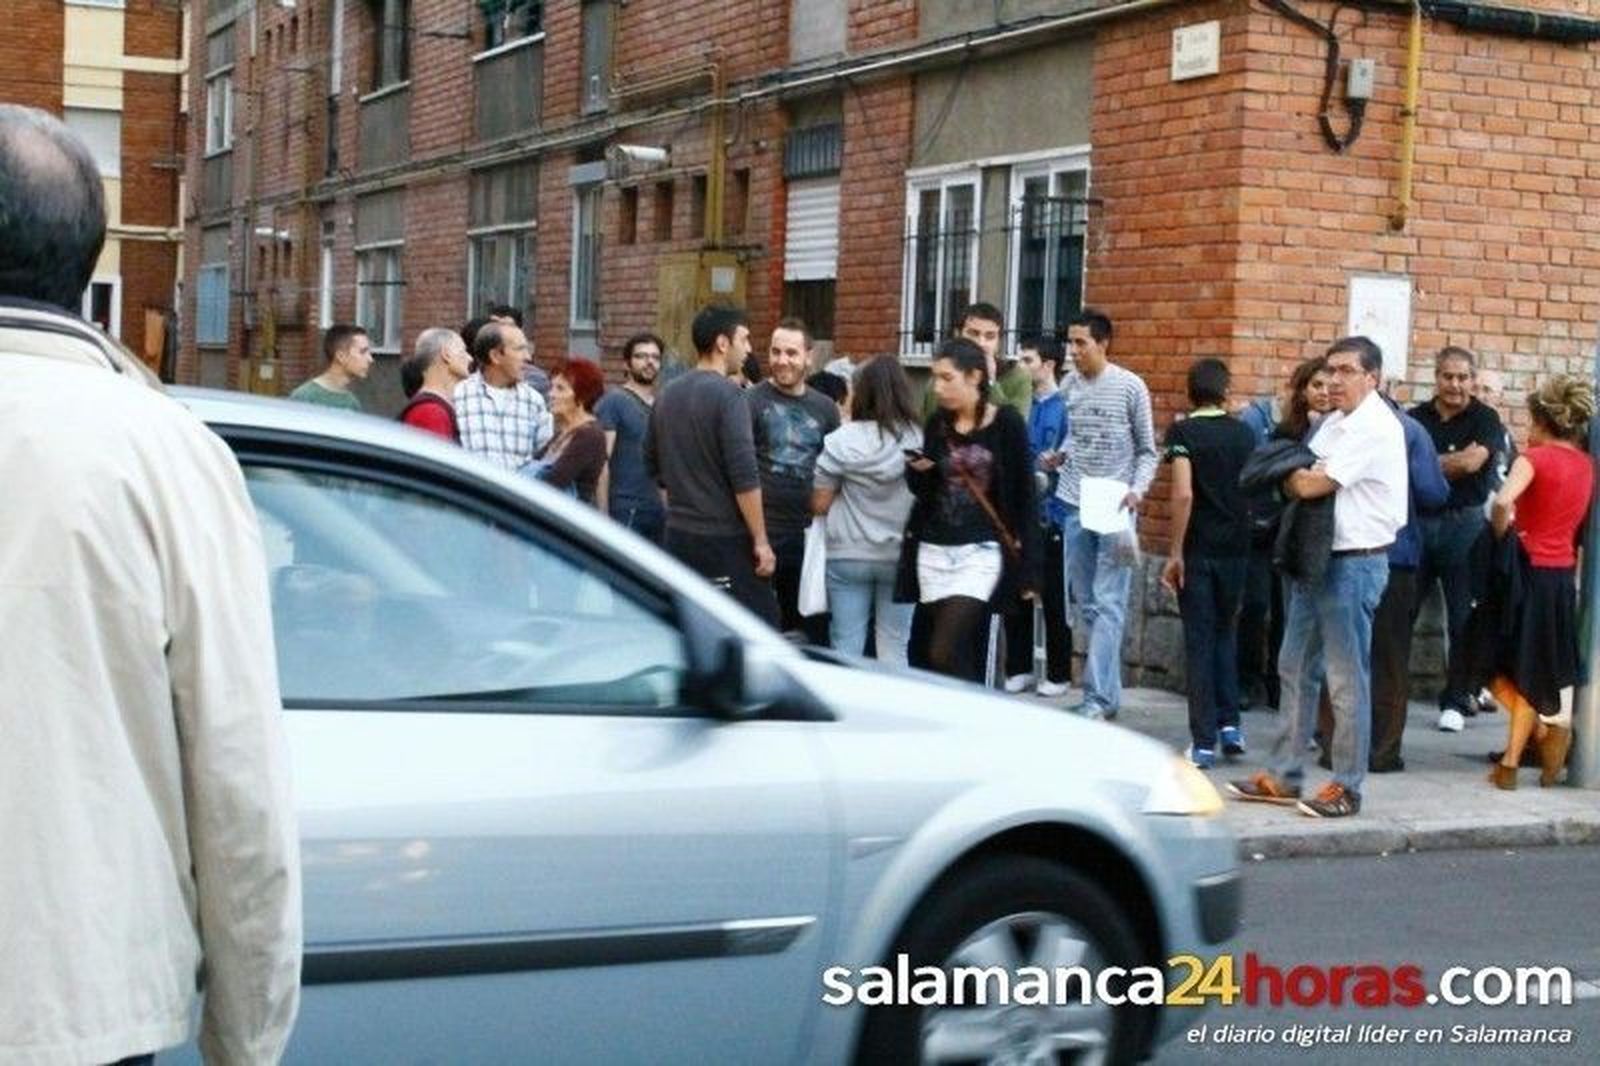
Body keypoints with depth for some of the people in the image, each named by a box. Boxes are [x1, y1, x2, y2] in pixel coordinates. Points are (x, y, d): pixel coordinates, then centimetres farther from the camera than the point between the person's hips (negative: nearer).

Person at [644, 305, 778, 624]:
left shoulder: (667, 395, 10)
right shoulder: (727, 394, -13)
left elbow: (653, 464, 19)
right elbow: (745, 477, -18)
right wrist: (760, 541, -14)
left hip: (678, 535, 8)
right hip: (726, 538, -8)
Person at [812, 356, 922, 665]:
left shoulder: (842, 440, -10)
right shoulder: (920, 438, -8)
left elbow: (819, 504, -3)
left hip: (849, 556, -1)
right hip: (901, 556, 1)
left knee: (846, 649, 6)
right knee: (894, 649, 9)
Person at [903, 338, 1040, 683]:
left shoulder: (1006, 423, -5)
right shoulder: (937, 424, 8)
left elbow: (1025, 495, -4)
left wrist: (1027, 564, -8)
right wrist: (917, 470, -6)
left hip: (981, 551, -5)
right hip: (933, 551, 5)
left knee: (945, 654, -16)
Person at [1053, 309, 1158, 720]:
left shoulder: (1130, 387, -5)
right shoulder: (1070, 386, 7)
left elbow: (1148, 451, 0)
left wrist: (1137, 490, -13)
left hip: (1116, 508, -5)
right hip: (1076, 505, 5)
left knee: (1108, 604, -9)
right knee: (1087, 604, 8)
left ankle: (1097, 697, -12)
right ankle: (1110, 691, 16)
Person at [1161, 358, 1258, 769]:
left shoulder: (1183, 432, -9)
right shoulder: (1244, 434, 4)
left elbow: (1183, 494, -18)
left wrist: (1175, 552, -13)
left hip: (1197, 550, -3)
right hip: (1235, 549, 4)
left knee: (1199, 642, 1)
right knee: (1226, 634, 19)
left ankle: (1203, 743, 2)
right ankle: (1229, 724, 12)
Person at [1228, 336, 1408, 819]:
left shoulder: (1374, 429, -14)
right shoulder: (1333, 423, 16)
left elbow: (1310, 485, -19)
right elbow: (1303, 480, 11)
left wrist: (1290, 476, 1)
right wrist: (1301, 477, -10)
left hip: (1355, 562, -9)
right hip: (1316, 557, 9)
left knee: (1347, 678, -2)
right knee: (1296, 669, 13)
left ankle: (1346, 788, 7)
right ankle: (1283, 776, 21)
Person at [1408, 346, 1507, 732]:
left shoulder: (1485, 419, -2)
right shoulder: (1416, 418, 7)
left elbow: (1472, 463, -16)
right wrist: (1452, 462, -7)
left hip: (1464, 523, -2)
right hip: (1416, 522, 2)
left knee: (1463, 618, 3)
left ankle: (1456, 700, 13)